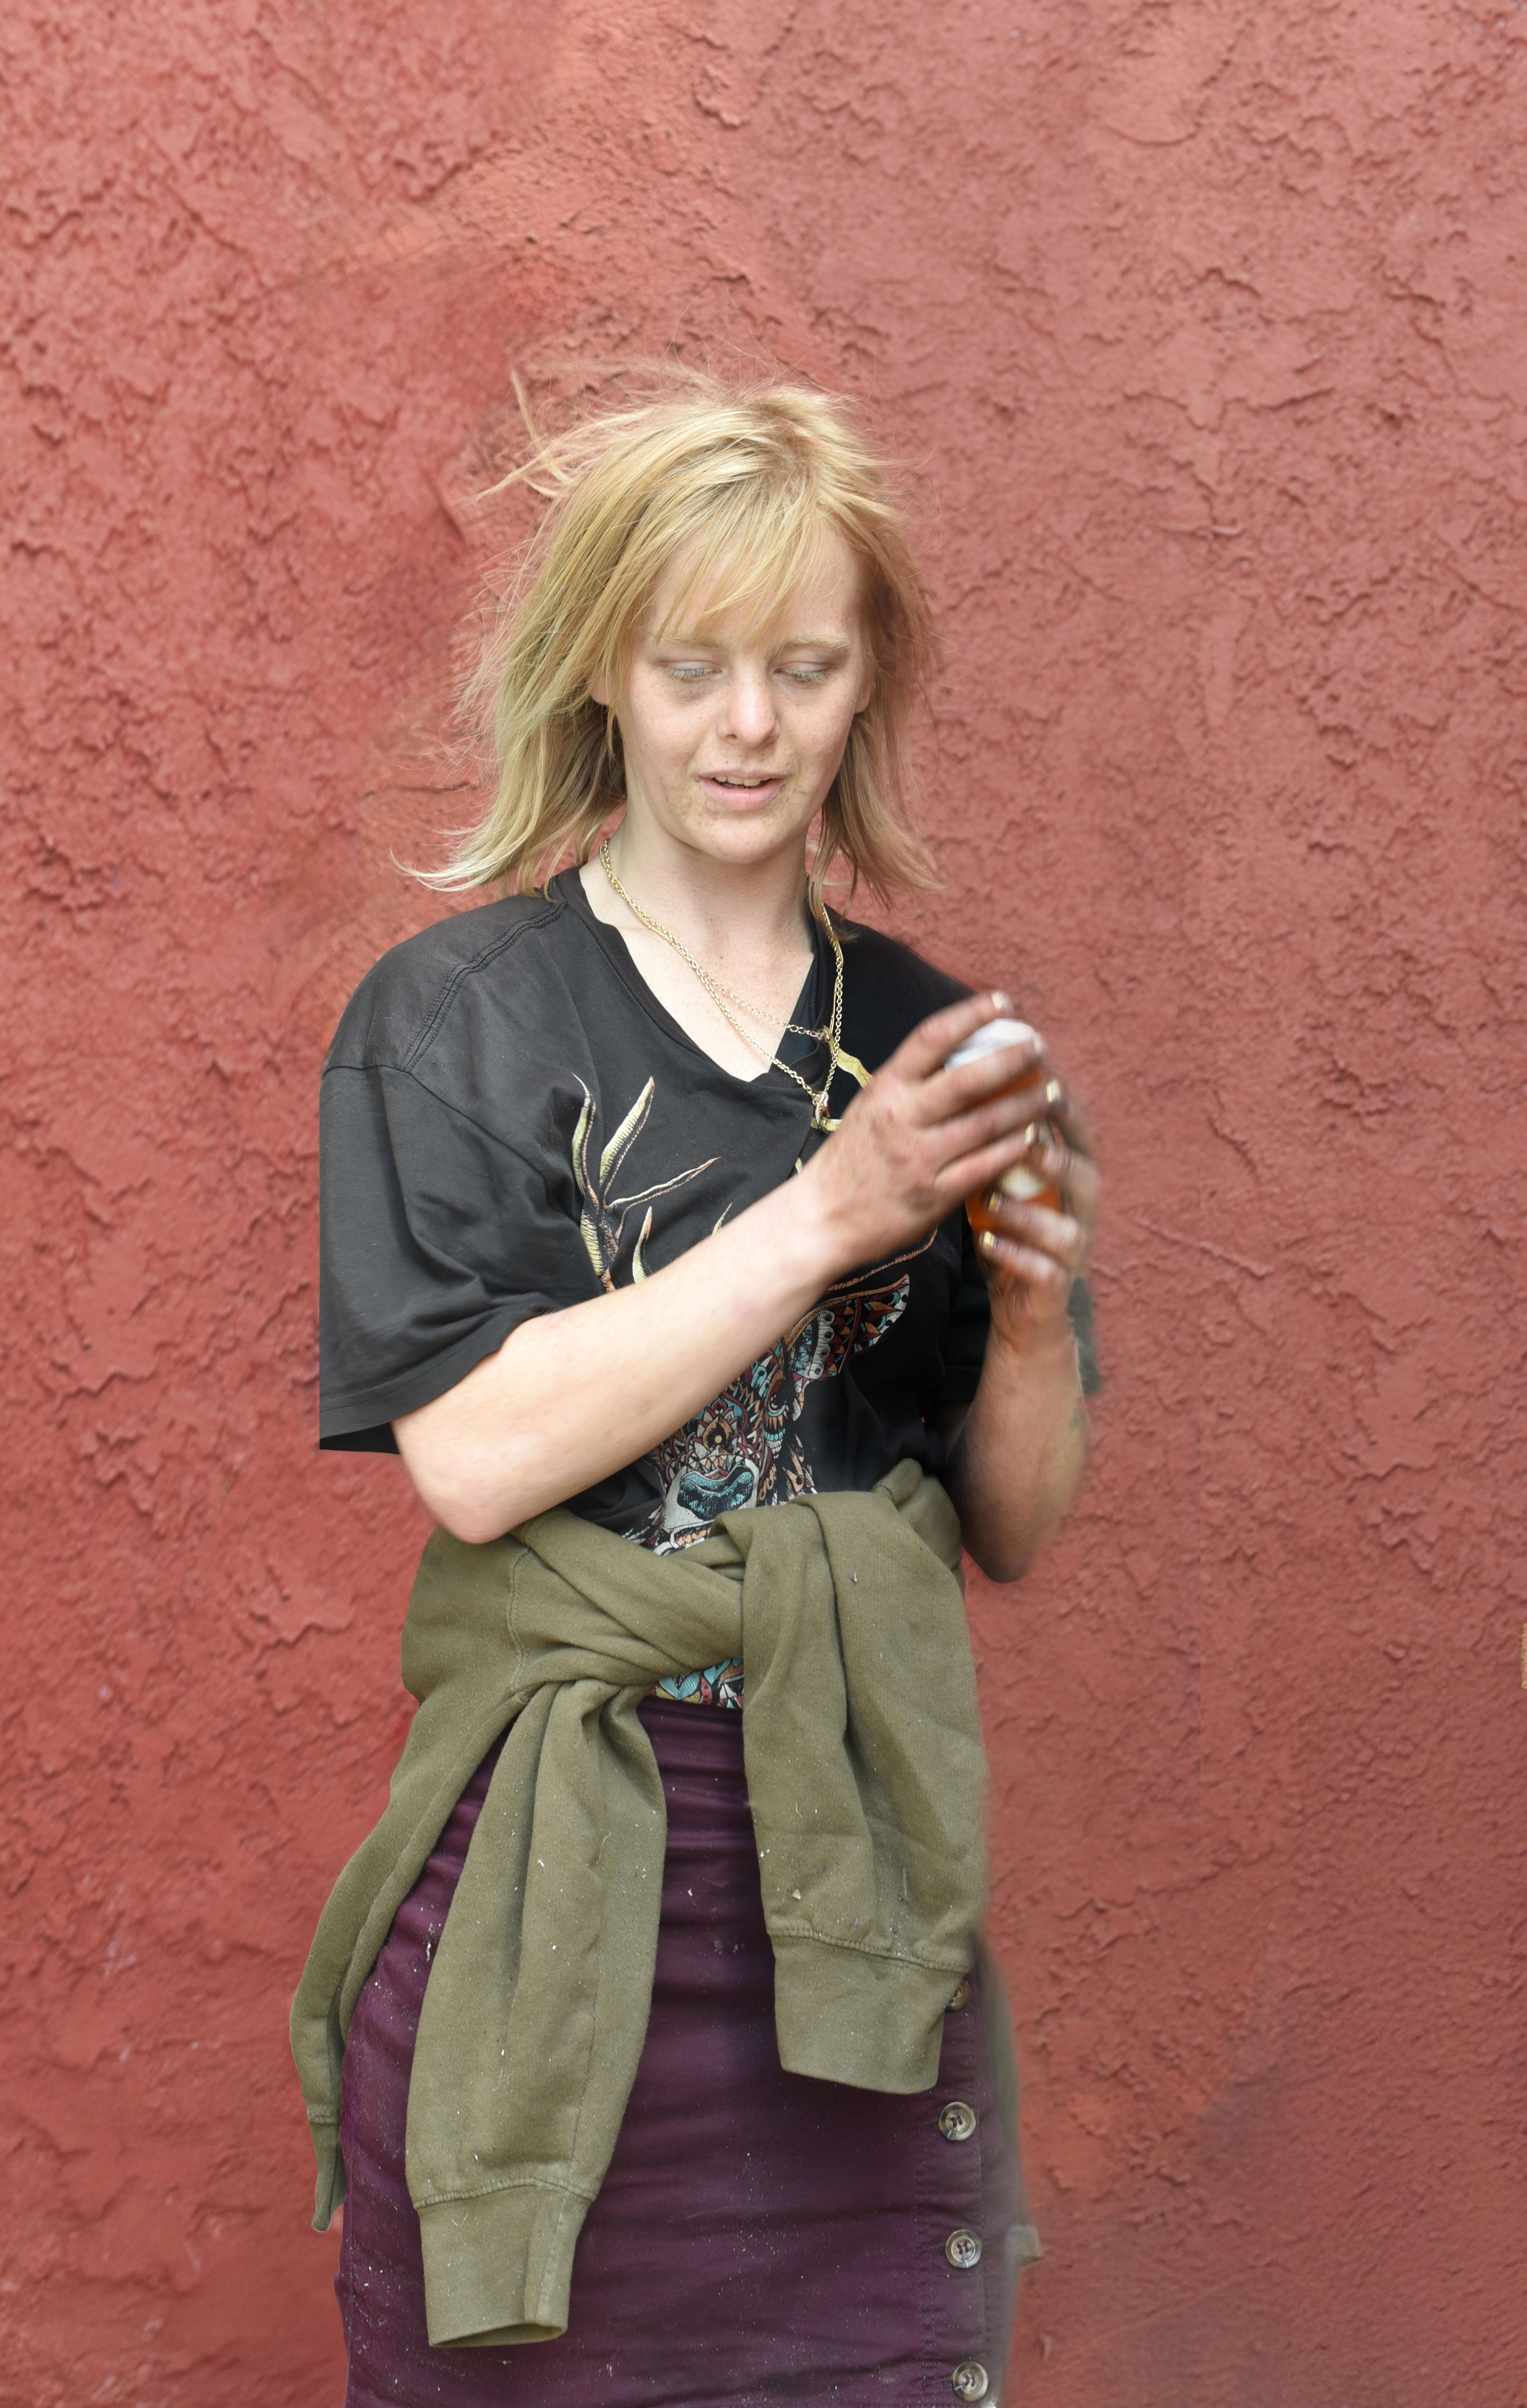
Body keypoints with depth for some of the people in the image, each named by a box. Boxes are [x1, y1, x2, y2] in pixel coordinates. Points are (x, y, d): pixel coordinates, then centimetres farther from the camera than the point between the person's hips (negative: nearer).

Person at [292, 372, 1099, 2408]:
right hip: (551, 1888, -3)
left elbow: (1019, 1532, 11)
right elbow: (474, 1453, -15)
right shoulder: (458, 1018, -2)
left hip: (860, 1896, 3)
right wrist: (826, 1217, -16)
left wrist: (1036, 1315, -9)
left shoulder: (926, 1038, 8)